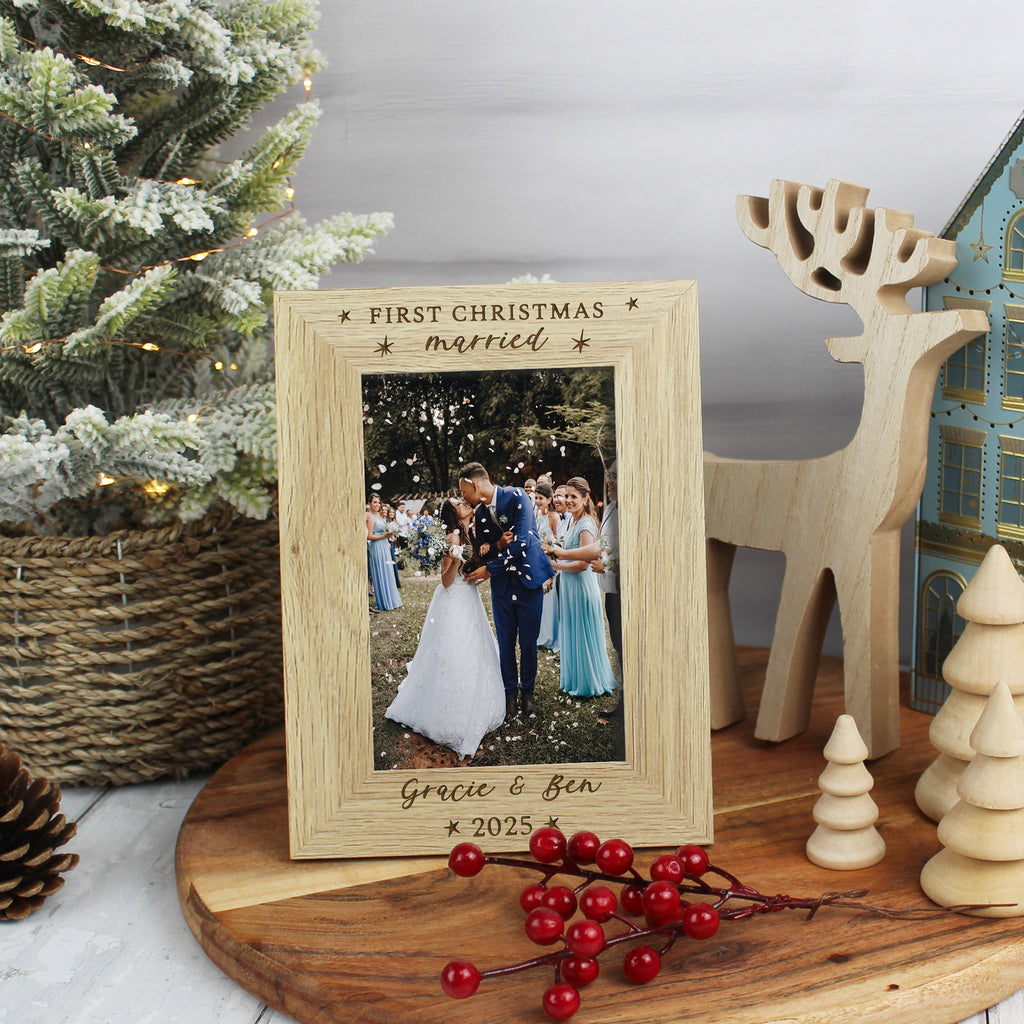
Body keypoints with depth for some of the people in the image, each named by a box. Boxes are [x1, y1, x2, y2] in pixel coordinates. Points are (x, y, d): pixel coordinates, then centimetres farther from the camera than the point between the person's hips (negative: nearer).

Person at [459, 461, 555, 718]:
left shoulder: (516, 496, -14)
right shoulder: (479, 514, 5)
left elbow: (522, 541, -22)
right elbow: (483, 552, 10)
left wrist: (490, 569, -17)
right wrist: (498, 545, -15)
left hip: (528, 579, -4)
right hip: (501, 584, 4)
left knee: (528, 642, 4)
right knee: (506, 643, 8)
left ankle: (527, 691, 23)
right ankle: (510, 692, 23)